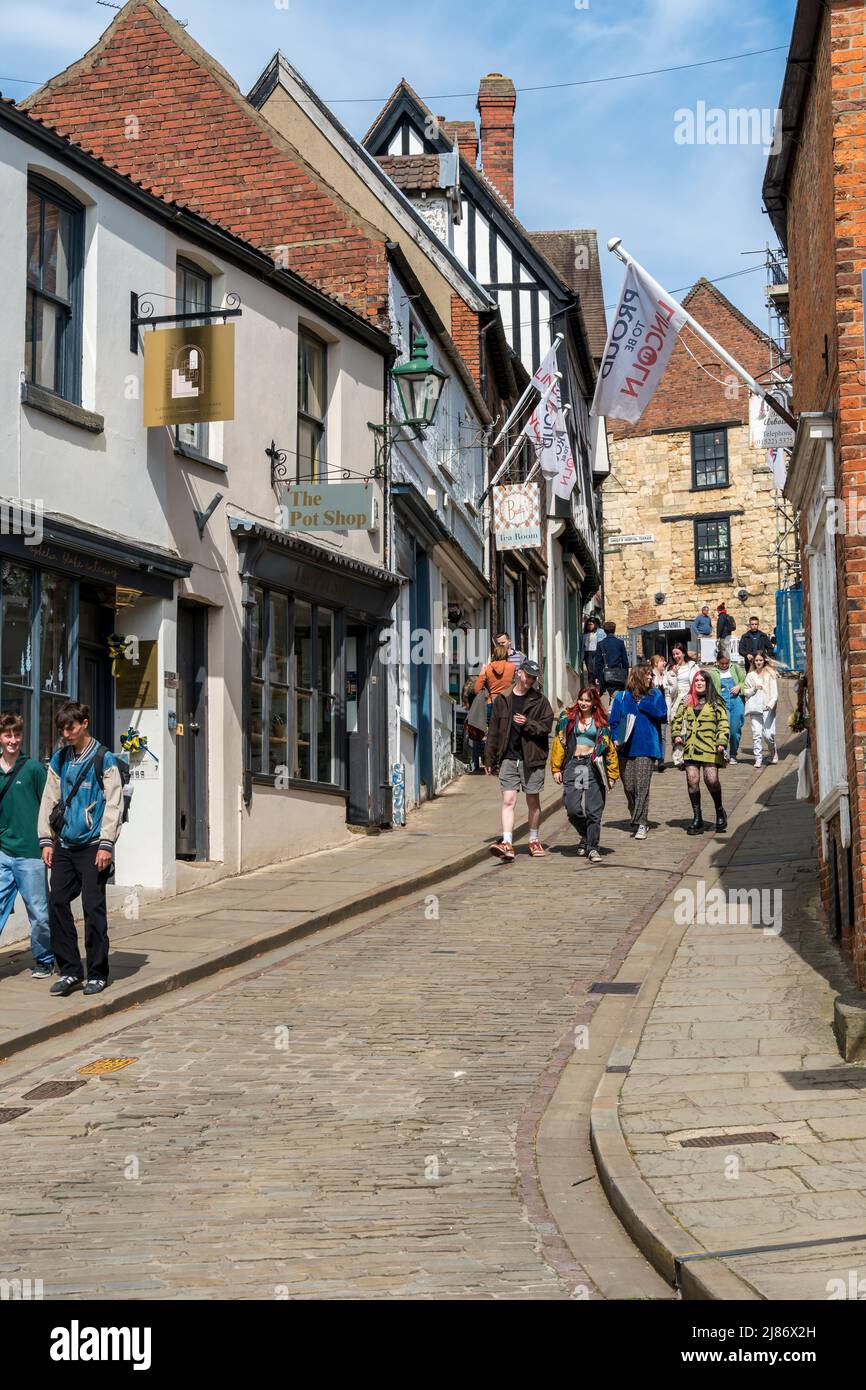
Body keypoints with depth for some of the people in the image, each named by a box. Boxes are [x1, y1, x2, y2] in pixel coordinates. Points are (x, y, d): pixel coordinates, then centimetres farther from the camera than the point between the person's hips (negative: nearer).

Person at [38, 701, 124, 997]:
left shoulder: (104, 759, -4)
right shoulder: (59, 760, 11)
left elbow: (114, 804, -7)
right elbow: (49, 801, 15)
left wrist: (106, 845, -12)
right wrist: (46, 840, 7)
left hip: (92, 846, -5)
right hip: (65, 845, 5)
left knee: (93, 908, -2)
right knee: (57, 903, 0)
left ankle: (97, 973, 9)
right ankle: (69, 970, 10)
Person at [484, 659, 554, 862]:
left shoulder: (540, 700, 3)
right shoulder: (502, 700, 7)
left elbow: (546, 726, -3)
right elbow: (493, 731, 9)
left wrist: (527, 723, -19)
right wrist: (489, 759, 7)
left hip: (532, 758, 0)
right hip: (508, 759, 1)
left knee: (533, 801, 10)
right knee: (508, 800, -9)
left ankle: (534, 840, 25)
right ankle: (507, 844, -15)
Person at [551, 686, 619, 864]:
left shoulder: (601, 721, 8)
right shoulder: (567, 717, 9)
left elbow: (610, 747, 8)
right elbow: (559, 743, 8)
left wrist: (612, 774, 2)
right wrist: (557, 768, 2)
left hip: (593, 766, -1)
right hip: (573, 765, 1)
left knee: (594, 811, -5)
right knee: (573, 809, -6)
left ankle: (592, 847, 2)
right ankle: (586, 836, 21)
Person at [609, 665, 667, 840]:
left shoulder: (655, 695, 7)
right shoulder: (622, 697, 7)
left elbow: (662, 715, -3)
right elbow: (614, 721, 6)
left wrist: (643, 705, -8)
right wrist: (616, 739, -10)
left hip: (647, 748, -2)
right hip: (626, 748, 2)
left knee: (642, 787, -9)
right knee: (628, 787, 5)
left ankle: (641, 823, -7)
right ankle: (637, 819, 22)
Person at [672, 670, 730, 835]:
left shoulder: (715, 702, 6)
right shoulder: (687, 701, 16)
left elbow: (723, 723, 1)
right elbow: (678, 719, 24)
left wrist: (722, 742, -10)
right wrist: (677, 735, 8)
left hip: (709, 747, -3)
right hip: (690, 747, 4)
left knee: (711, 779, -12)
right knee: (692, 779, -4)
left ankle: (719, 811, 14)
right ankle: (697, 818, 5)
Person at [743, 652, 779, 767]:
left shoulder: (770, 674, 5)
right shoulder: (750, 675, 12)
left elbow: (775, 692, 0)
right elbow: (745, 691, 15)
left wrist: (771, 704, -14)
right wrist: (753, 689, -5)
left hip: (768, 707, -2)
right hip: (755, 707, 2)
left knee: (768, 734, -8)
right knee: (756, 734, -5)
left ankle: (774, 752, 21)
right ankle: (758, 758, 2)